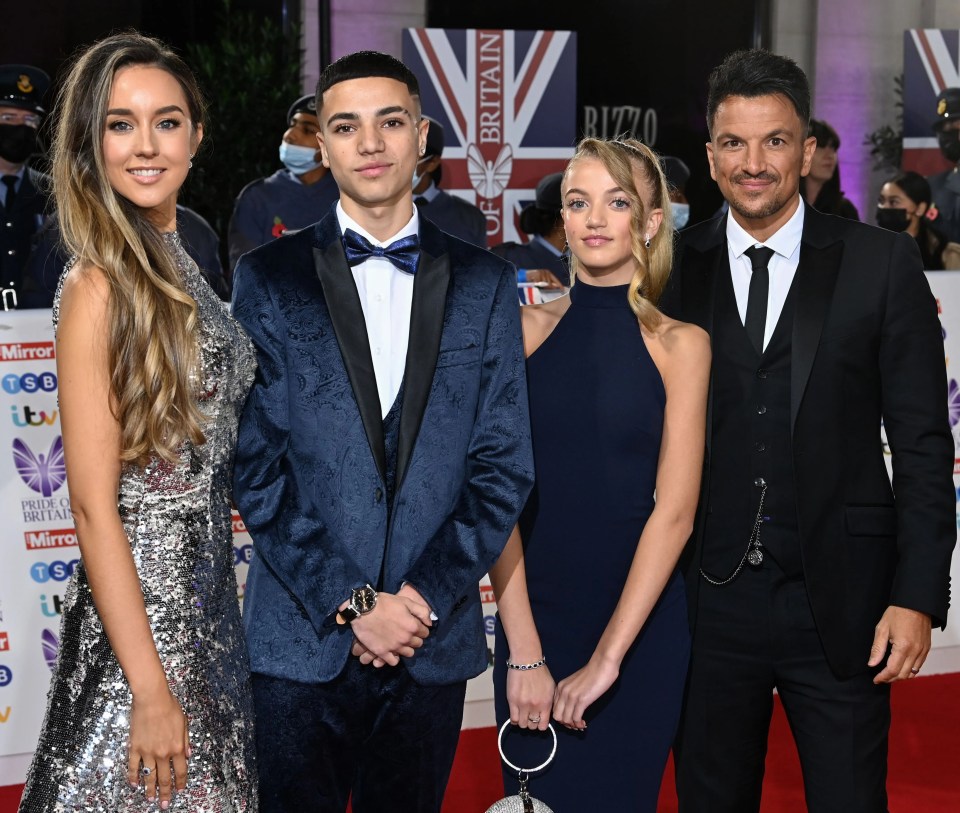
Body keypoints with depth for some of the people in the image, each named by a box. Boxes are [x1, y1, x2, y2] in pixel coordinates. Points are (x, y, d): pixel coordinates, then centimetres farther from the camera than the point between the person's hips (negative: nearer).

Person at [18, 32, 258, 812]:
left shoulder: (179, 264, 8)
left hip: (206, 595, 8)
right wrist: (149, 690, -20)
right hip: (137, 607, -8)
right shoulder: (99, 287, -16)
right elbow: (94, 506, -19)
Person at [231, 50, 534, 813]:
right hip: (300, 639, -1)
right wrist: (350, 603, -10)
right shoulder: (268, 279, 1)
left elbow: (505, 463, 2)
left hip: (434, 640, 1)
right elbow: (256, 465, -4)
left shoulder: (485, 283, 6)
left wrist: (426, 595, -8)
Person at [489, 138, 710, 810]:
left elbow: (674, 509, -9)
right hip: (529, 612, 1)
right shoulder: (526, 331, 0)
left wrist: (607, 657, -16)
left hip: (642, 621, -1)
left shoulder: (679, 345, -3)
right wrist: (524, 652, -13)